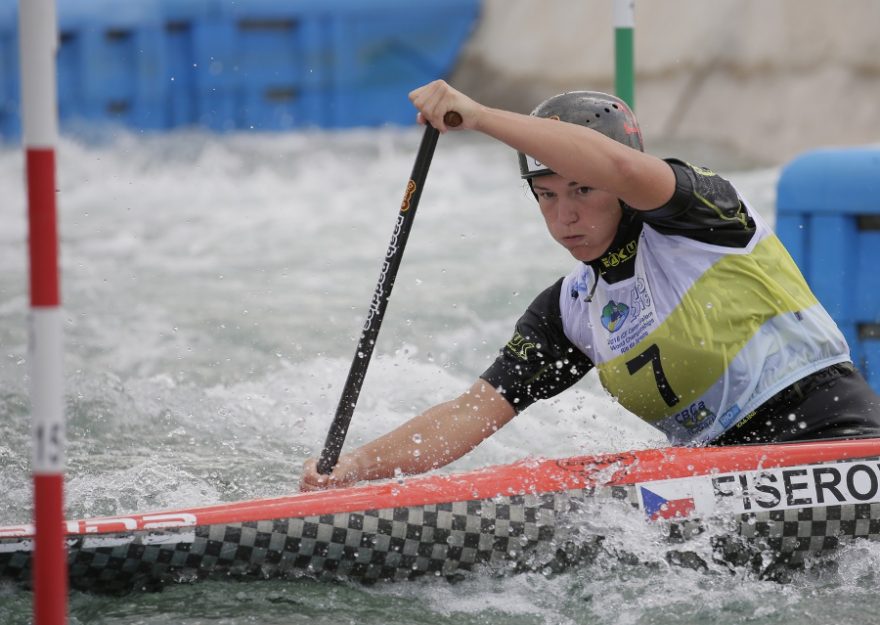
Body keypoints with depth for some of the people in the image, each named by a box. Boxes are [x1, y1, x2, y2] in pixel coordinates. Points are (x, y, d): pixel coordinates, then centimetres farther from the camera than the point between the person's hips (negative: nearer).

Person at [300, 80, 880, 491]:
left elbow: (621, 165, -28)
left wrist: (477, 114, -31)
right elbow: (471, 415, 6)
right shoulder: (570, 313, 12)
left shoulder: (696, 213, -5)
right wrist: (351, 469, -8)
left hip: (832, 427, -6)